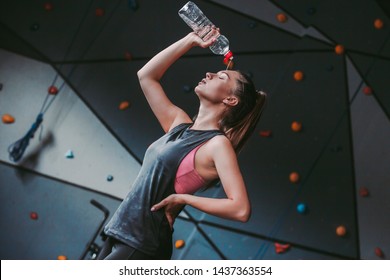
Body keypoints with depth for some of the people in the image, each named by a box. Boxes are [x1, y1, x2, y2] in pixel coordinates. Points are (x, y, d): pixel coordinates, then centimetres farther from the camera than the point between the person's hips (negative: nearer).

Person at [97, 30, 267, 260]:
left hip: (140, 248, -7)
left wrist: (182, 198, -14)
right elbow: (146, 76, 18)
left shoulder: (218, 144, -11)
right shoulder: (180, 124, 10)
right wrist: (191, 40, 14)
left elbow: (241, 209, -22)